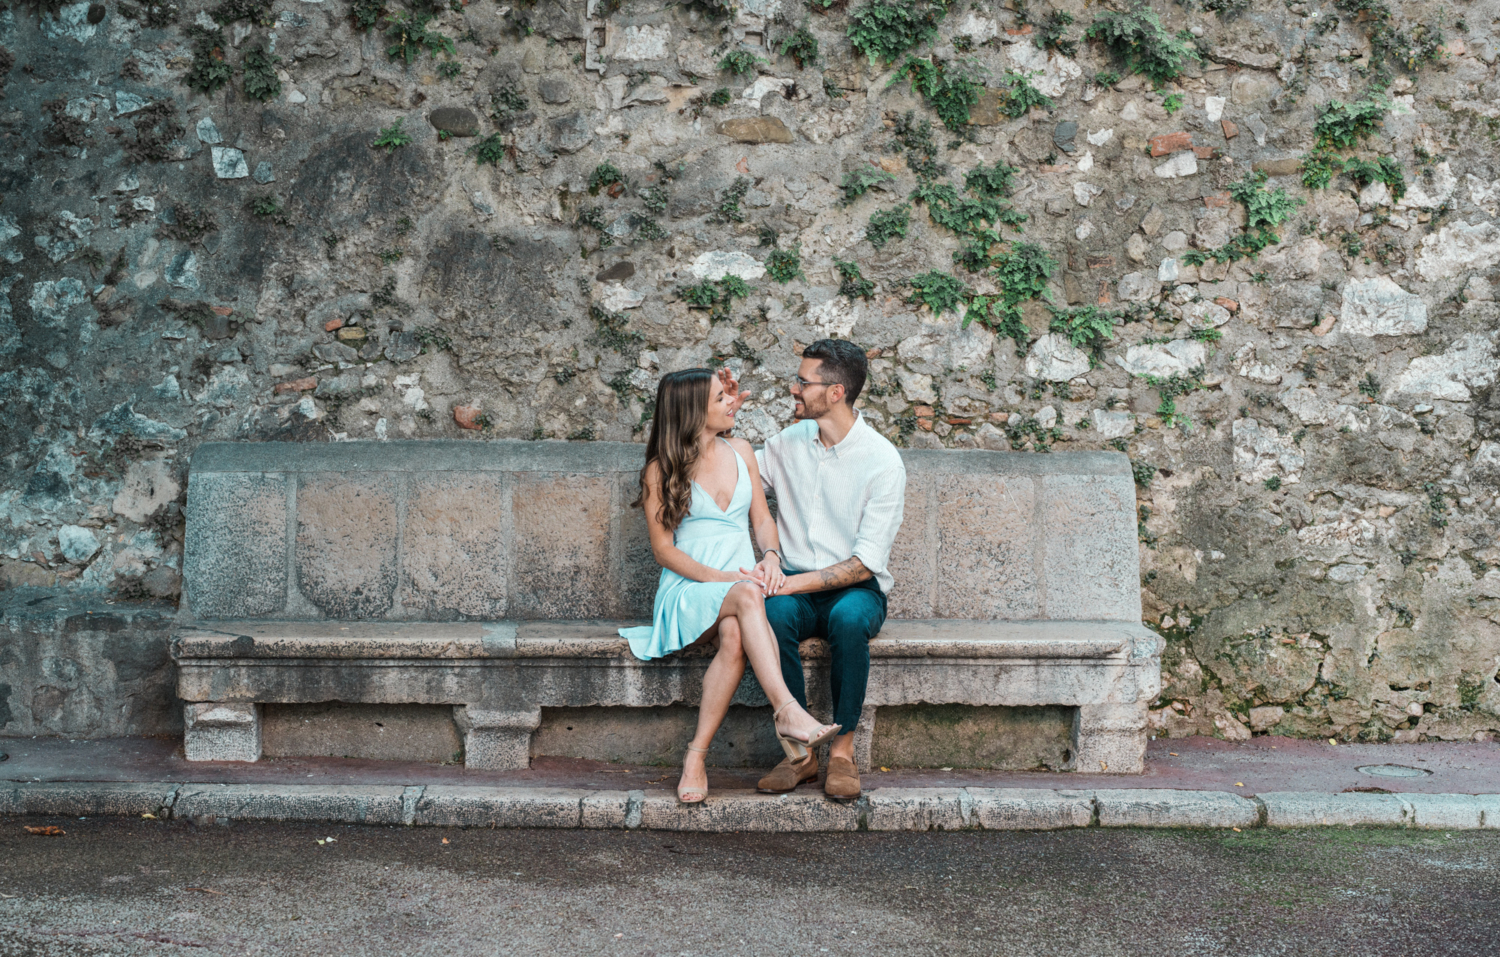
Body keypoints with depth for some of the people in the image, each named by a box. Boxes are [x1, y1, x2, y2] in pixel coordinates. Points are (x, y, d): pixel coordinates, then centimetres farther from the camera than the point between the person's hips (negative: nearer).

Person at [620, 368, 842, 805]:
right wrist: (723, 578, -16)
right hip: (688, 590, -3)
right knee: (747, 596, -38)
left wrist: (771, 556, -9)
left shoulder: (740, 452, 15)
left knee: (735, 635, -35)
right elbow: (664, 550, -2)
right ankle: (787, 711, -50)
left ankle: (696, 756, -35)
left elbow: (762, 517, 15)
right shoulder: (661, 470, 1)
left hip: (741, 581, 3)